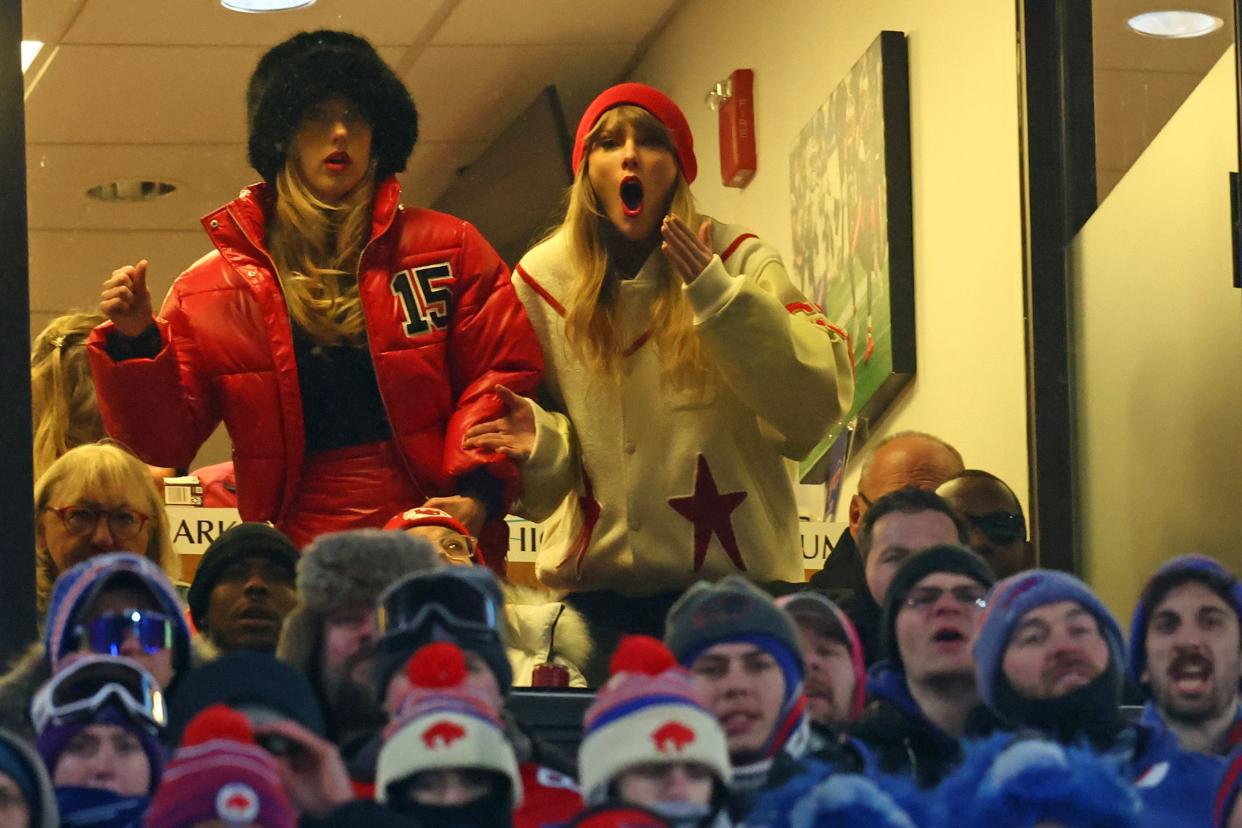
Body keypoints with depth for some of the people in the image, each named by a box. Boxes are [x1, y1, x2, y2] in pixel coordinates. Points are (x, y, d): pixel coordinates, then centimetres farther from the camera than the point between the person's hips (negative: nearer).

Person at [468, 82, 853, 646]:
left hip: (734, 574, -1)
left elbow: (814, 407, -15)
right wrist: (538, 442, -14)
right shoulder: (541, 279, 3)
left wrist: (718, 296, -21)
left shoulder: (739, 262, -2)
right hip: (598, 581, 1)